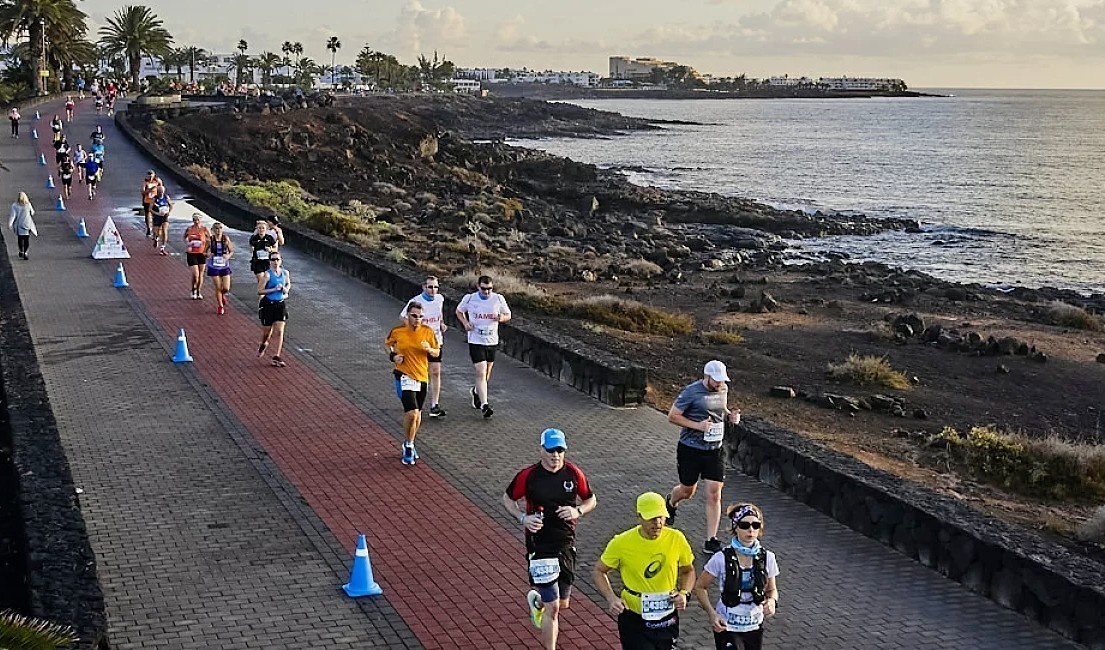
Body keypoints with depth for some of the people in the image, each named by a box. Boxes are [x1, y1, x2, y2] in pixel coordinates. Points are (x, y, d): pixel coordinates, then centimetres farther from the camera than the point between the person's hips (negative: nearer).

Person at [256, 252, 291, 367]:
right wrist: (274, 289, -22)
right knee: (267, 330, 10)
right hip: (268, 304, -3)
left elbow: (288, 283, 24)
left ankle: (276, 357, 0)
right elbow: (259, 291, -14)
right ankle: (263, 344, 45)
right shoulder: (267, 275, -12)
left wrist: (286, 289, 2)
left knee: (279, 332, -4)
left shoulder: (285, 273, 3)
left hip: (281, 304, 3)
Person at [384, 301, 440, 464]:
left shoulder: (428, 332, -2)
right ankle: (408, 446, 4)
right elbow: (387, 344, 14)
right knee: (412, 413, -17)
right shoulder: (397, 331, -6)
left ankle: (410, 444, 36)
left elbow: (437, 352, 6)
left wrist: (429, 349, -15)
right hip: (404, 376, -4)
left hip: (422, 377, 4)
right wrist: (393, 356, -4)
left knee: (417, 414, 14)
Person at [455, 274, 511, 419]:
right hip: (475, 341, -3)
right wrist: (465, 323, -7)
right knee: (481, 372, -14)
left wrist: (501, 318, -15)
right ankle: (484, 405, -13)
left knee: (486, 374, 15)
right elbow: (459, 311, 12)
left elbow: (508, 315, 9)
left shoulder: (498, 299, -4)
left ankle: (477, 391, 45)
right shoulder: (469, 299, -7)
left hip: (492, 341, 3)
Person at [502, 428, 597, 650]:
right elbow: (507, 499, 5)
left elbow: (591, 500, 11)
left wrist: (577, 511, -10)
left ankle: (537, 600, 51)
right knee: (553, 607, -9)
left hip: (566, 544, 4)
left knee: (563, 604, 17)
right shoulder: (528, 476, -10)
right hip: (539, 546, -4)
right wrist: (523, 518, -12)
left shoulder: (574, 473, -3)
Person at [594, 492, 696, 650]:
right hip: (634, 621, -3)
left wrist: (683, 593, -8)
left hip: (667, 619, 3)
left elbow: (688, 571, 11)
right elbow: (598, 571, 1)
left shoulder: (676, 539, -7)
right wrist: (611, 598, -15)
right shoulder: (622, 543, -13)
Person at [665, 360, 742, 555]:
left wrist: (730, 415, 0)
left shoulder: (723, 389, 3)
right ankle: (671, 503, 51)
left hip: (715, 450, 4)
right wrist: (697, 425, -22)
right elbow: (672, 416, -12)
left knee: (714, 495, -4)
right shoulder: (691, 392, -16)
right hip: (690, 449, -4)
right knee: (688, 490, 14)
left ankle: (711, 541, 1)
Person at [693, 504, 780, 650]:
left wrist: (772, 601, -13)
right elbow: (700, 587, -3)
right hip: (726, 627, -4)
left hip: (754, 627, 4)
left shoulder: (767, 558, -4)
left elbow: (771, 590, 10)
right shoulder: (722, 558, -14)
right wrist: (711, 613, -16)